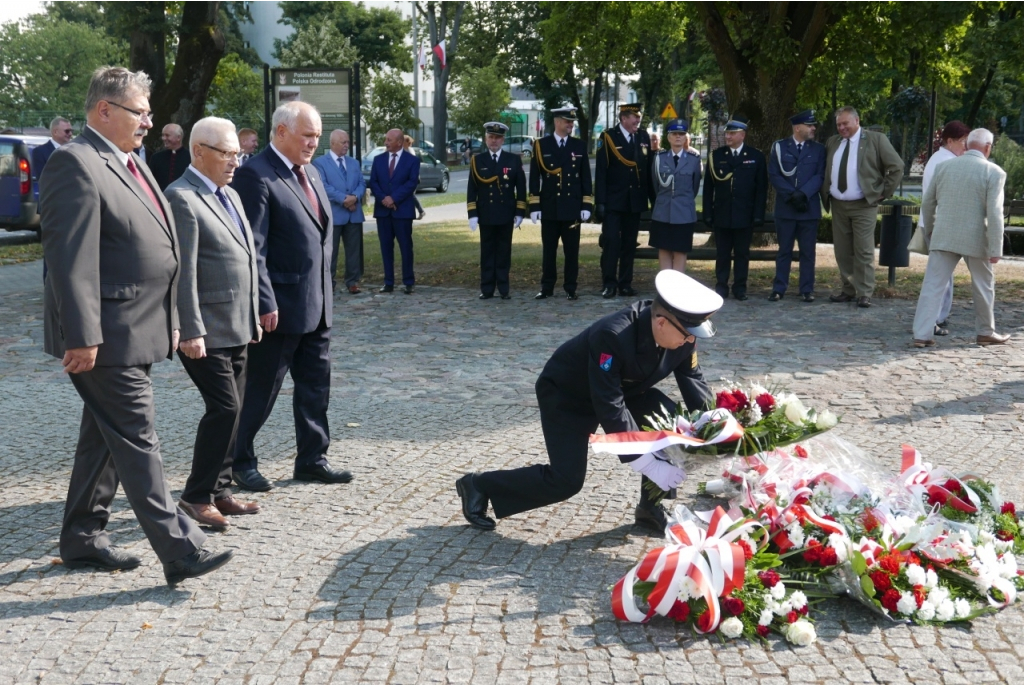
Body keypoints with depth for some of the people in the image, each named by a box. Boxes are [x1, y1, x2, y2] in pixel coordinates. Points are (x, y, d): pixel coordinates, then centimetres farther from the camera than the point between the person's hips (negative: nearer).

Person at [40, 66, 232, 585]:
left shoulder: (128, 163, 17)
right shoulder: (76, 164, -14)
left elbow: (155, 252, 21)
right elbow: (70, 260, -20)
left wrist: (170, 321, 20)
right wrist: (82, 338, -24)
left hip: (135, 331, 10)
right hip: (108, 338, -10)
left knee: (104, 439, 17)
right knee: (137, 442, -5)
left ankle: (82, 540, 29)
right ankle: (179, 549, 0)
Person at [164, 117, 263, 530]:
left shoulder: (230, 195, 16)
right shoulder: (181, 198, -12)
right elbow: (183, 271, -18)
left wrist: (253, 317, 18)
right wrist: (191, 331, -21)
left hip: (237, 327, 9)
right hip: (207, 331, -9)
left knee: (231, 411, 12)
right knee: (224, 408, -10)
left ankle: (219, 490, 22)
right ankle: (196, 496, 3)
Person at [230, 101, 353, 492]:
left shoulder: (311, 173, 14)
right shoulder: (256, 176, -14)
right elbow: (252, 248, -18)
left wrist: (324, 294, 16)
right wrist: (265, 302, -21)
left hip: (316, 306, 9)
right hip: (281, 306, -8)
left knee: (316, 386, 14)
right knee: (260, 388, 4)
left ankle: (312, 459, 25)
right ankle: (239, 461, 19)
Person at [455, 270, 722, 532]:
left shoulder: (682, 334, -19)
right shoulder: (612, 336, -40)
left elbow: (694, 383, -7)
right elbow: (610, 407, -40)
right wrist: (649, 465, -40)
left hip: (623, 389, 7)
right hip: (566, 394, -7)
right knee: (566, 481, -13)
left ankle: (650, 506, 6)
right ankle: (479, 486, 6)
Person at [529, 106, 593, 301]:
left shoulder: (580, 146, 6)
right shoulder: (541, 145, 3)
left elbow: (586, 178, 6)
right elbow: (534, 178, 1)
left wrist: (586, 206, -1)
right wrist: (534, 206, -4)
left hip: (572, 208, 1)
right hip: (549, 207, -1)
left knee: (572, 250, 3)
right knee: (548, 250, 6)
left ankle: (570, 288, 11)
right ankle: (547, 288, 14)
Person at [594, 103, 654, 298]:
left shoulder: (643, 137, 7)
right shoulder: (608, 137, -5)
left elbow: (649, 169, 9)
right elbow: (601, 172, -8)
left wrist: (654, 198, 5)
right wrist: (599, 202, -12)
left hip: (635, 201, 4)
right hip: (613, 201, -4)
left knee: (629, 244, 8)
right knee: (611, 242, -4)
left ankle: (625, 283, 15)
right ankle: (609, 284, 3)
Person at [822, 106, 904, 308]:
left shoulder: (876, 139, -2)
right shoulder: (832, 142, 12)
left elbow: (896, 166, -3)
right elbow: (823, 170, 22)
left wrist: (884, 192, -6)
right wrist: (825, 194, 9)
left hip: (863, 206, -5)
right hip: (838, 205, 5)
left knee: (864, 252, -5)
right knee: (842, 252, 8)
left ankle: (864, 294, -2)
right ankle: (848, 290, 17)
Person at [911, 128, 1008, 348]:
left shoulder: (944, 166, 5)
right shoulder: (994, 172, -7)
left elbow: (927, 203, 10)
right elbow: (994, 214, -13)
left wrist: (929, 231, 25)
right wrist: (995, 248, -10)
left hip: (943, 237, 2)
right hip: (975, 239, -2)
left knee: (933, 285, 0)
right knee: (983, 286, 16)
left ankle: (922, 334, -6)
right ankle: (985, 332, 28)